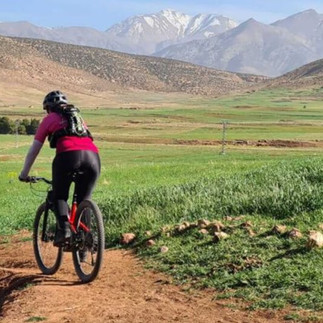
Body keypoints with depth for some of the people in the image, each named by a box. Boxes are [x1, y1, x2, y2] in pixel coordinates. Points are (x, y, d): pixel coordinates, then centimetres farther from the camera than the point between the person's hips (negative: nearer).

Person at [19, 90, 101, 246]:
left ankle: (64, 227, -10)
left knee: (59, 197, 13)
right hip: (93, 156, 4)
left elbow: (34, 150, 23)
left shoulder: (49, 119, 22)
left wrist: (24, 174, 32)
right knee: (84, 200, 15)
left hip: (68, 155, -4)